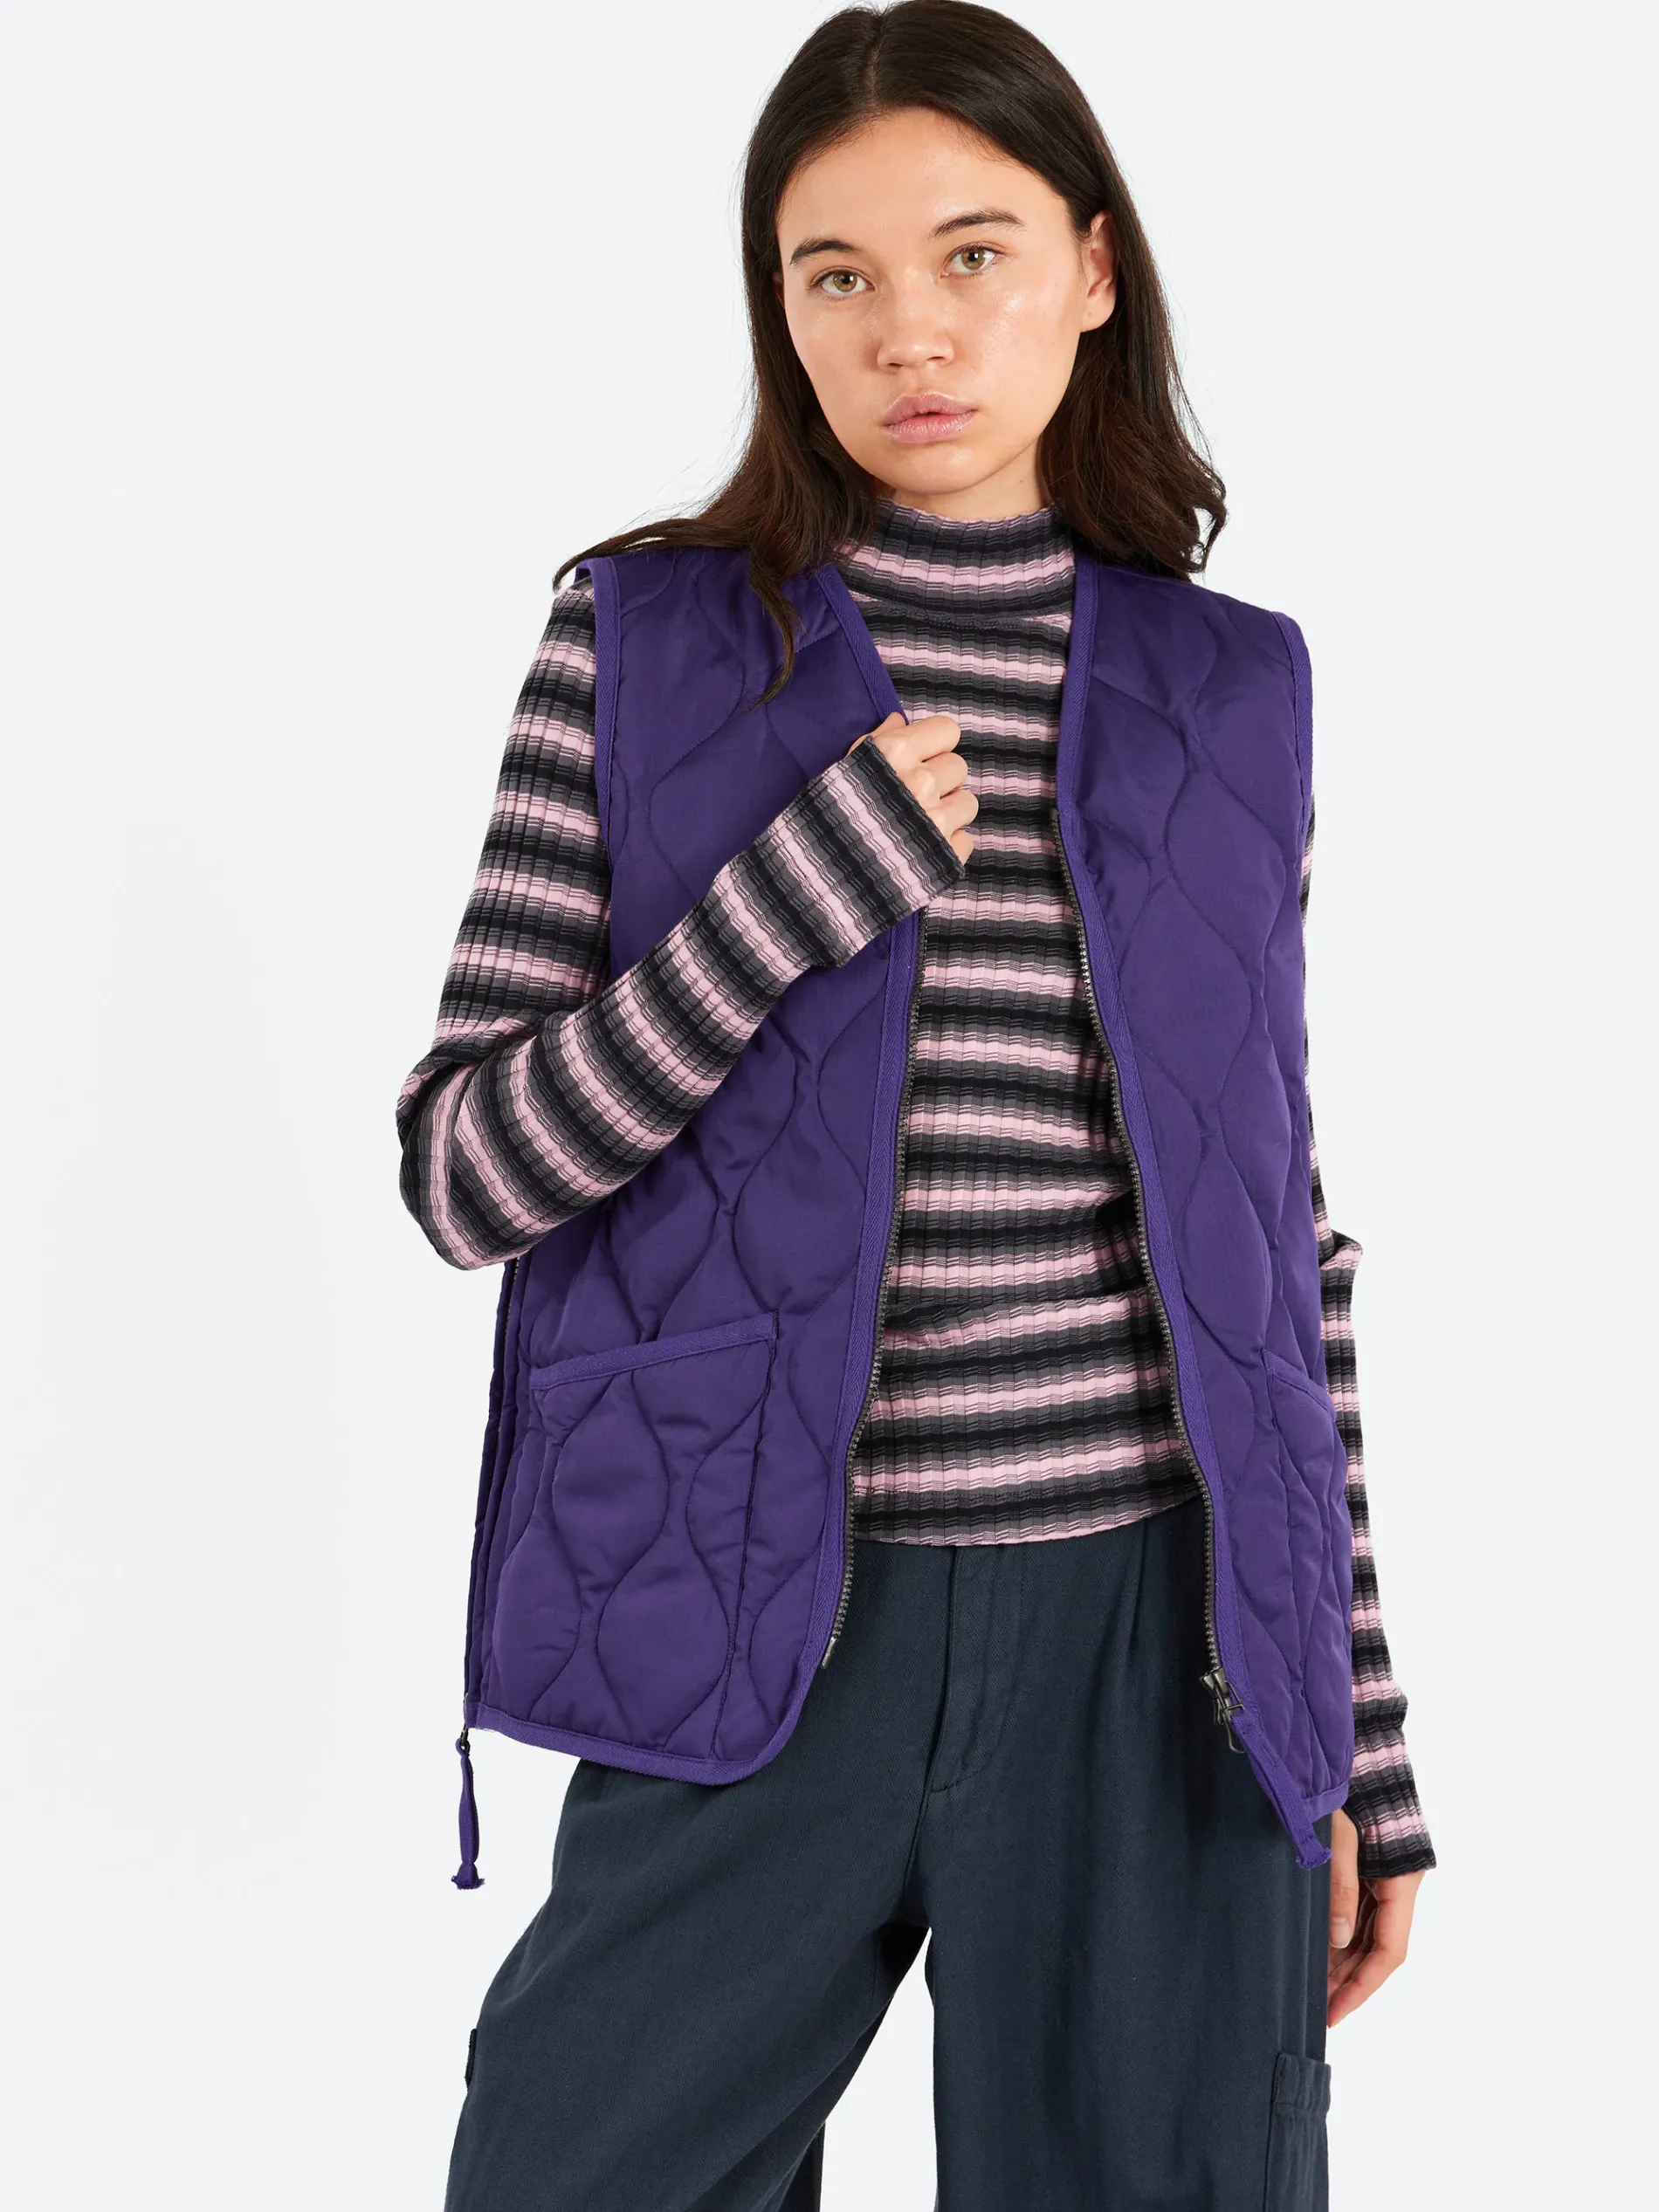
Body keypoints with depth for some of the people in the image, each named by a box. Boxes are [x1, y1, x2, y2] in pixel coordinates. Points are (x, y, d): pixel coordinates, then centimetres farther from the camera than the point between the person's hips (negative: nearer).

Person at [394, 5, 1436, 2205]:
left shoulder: (1231, 701, 5)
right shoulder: (646, 643, 0)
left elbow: (1277, 1230, 9)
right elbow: (464, 1173, -4)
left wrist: (1360, 1730, 8)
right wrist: (803, 882, -17)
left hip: (1149, 1641, 1)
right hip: (757, 1636, -1)